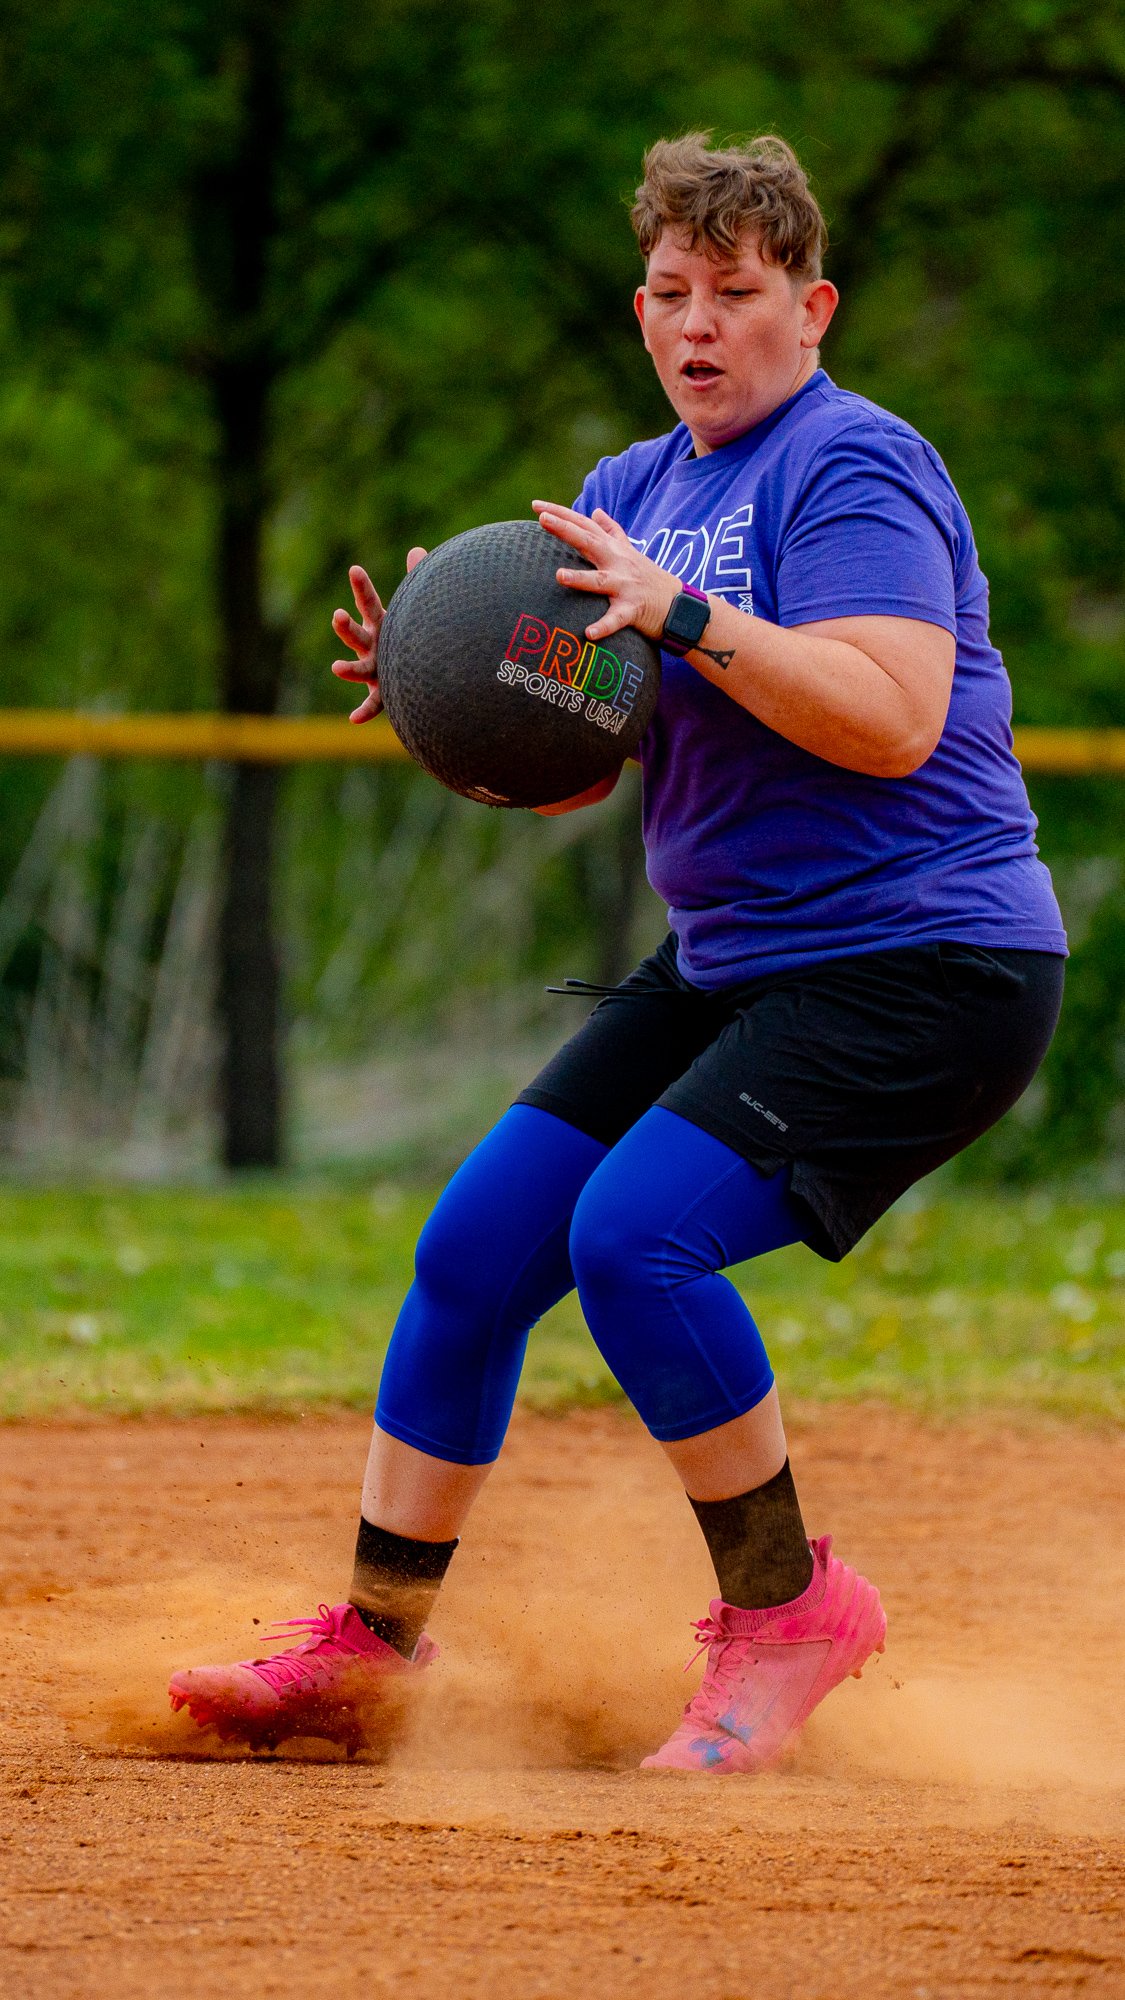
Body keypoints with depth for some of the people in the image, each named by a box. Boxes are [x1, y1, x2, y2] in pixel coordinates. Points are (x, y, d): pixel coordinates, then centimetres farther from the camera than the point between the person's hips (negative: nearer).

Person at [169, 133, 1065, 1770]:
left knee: (638, 1228, -25)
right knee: (476, 1247, 4)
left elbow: (894, 721, -26)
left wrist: (683, 616, -29)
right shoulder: (632, 493, 13)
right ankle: (374, 1641, 15)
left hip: (921, 971, -9)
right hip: (729, 966, 9)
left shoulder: (852, 467, -12)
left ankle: (788, 1612, -10)